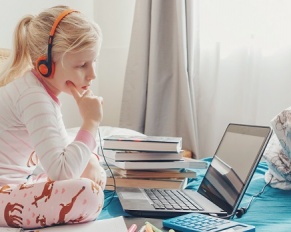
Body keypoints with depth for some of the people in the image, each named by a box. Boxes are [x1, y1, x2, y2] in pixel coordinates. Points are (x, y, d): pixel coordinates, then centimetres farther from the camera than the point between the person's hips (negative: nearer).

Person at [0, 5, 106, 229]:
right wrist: (90, 123, -24)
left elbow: (64, 145, 19)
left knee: (97, 176, 15)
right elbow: (61, 173, -32)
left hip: (19, 183, 10)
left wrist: (90, 160, -2)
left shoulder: (44, 87, 8)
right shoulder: (33, 96, -24)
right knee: (88, 196, -28)